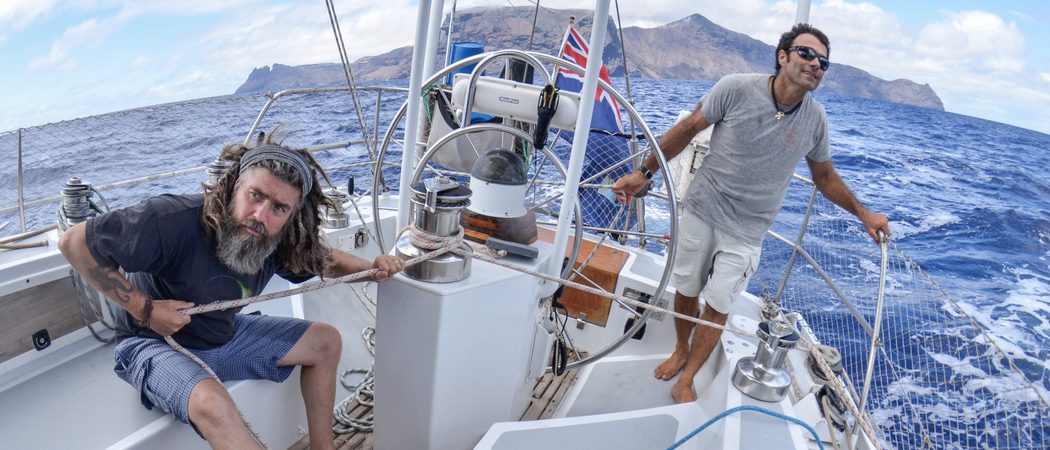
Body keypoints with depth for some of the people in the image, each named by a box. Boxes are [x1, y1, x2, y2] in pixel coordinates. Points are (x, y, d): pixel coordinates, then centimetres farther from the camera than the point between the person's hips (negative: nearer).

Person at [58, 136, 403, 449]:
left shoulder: (280, 240, -14)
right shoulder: (173, 221, -33)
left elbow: (325, 259, 6)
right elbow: (74, 243, -24)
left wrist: (371, 267, -13)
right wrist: (142, 307, -25)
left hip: (225, 336, 7)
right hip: (155, 343, -6)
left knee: (326, 342, 1)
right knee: (211, 403, -38)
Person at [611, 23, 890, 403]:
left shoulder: (815, 119, -4)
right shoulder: (736, 89, -14)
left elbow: (825, 177, 12)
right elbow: (686, 130, -5)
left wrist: (863, 214, 14)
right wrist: (644, 172, -5)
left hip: (745, 231, 1)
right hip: (701, 211, 0)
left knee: (717, 307, 2)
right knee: (686, 291, 14)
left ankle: (685, 382, 21)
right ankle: (681, 351, 42)